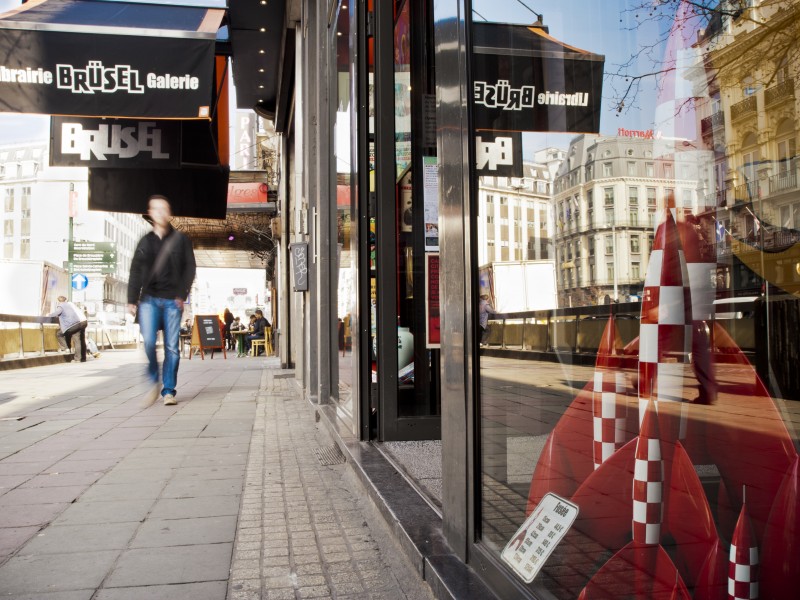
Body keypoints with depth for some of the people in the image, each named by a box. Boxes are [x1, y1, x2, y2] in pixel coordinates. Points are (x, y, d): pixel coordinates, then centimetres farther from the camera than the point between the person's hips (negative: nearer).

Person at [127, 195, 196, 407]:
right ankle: (154, 382, 7)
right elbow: (135, 272, 12)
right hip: (149, 299, 1)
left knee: (172, 347, -2)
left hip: (172, 300, -1)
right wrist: (132, 300, 4)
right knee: (148, 342, -14)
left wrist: (182, 295, -7)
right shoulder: (145, 242, 13)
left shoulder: (180, 239, 7)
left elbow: (190, 268, 4)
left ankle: (169, 390, 7)